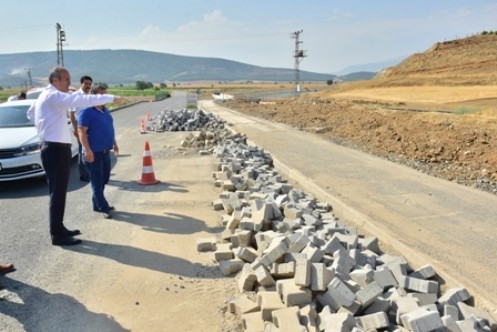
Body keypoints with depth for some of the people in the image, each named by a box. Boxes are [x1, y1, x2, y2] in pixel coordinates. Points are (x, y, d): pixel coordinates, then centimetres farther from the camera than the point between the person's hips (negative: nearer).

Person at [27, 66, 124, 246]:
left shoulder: (46, 96, 15)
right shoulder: (53, 96, -17)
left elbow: (31, 113, 31)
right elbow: (80, 100, -29)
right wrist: (111, 98, -31)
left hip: (54, 148, 10)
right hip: (56, 149, -10)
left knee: (59, 192, 16)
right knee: (57, 193, -5)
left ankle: (59, 228, 26)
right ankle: (57, 235, 2)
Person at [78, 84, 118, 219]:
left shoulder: (105, 111, 14)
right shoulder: (86, 112, -12)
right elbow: (82, 131, -18)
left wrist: (114, 143, 24)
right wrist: (87, 150, -24)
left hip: (106, 151, 9)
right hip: (94, 152, -9)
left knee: (104, 179, 14)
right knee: (97, 181, -2)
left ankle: (97, 204, 26)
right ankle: (103, 208, 2)